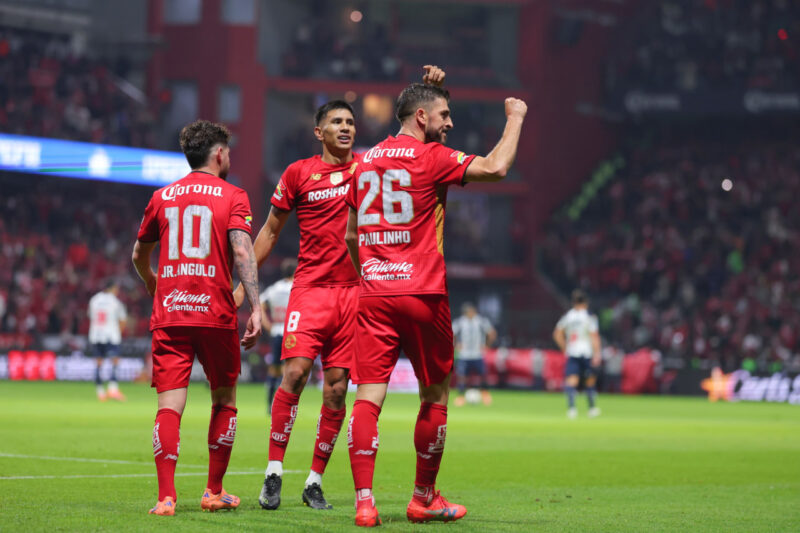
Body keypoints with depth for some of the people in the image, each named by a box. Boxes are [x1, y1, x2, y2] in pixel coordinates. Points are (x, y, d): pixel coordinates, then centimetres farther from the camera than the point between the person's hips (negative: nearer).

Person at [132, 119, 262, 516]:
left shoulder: (162, 197, 13)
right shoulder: (232, 197, 2)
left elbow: (139, 255, 23)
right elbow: (242, 252, -12)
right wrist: (255, 308, -14)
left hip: (168, 314, 2)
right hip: (216, 314, -2)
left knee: (170, 405, -3)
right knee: (224, 400, 15)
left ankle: (166, 497, -14)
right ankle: (214, 492, 19)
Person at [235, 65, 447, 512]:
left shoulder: (369, 165, 9)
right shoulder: (298, 173, 5)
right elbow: (271, 231, 12)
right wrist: (244, 281, 9)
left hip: (356, 288, 2)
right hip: (311, 287, -2)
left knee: (337, 387, 1)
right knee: (295, 373, -16)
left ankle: (315, 480, 9)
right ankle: (274, 471, -7)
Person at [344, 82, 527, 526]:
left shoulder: (367, 161, 14)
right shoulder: (431, 157, -6)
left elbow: (350, 235, 19)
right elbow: (495, 168, -15)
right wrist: (515, 118, 0)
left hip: (373, 294, 5)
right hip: (421, 293, -5)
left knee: (368, 397, -2)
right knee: (435, 397, 11)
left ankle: (365, 501, -12)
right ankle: (424, 498, 19)